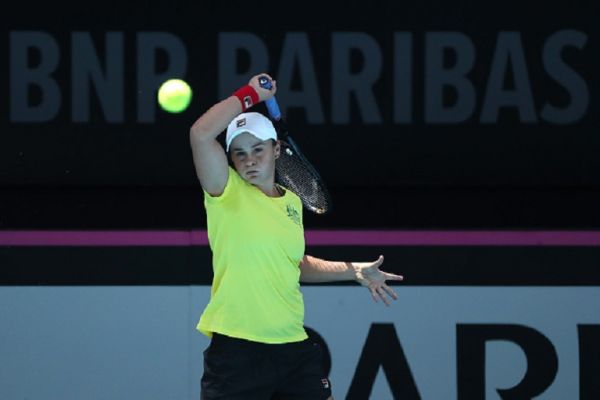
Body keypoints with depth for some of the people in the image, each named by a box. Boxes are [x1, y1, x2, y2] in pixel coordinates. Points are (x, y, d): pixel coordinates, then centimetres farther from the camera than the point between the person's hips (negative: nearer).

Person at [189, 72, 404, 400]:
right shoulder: (228, 193, -4)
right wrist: (250, 94, -11)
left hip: (293, 347, 6)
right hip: (237, 349, -6)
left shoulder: (292, 202, 14)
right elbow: (201, 134, -21)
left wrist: (353, 271, 22)